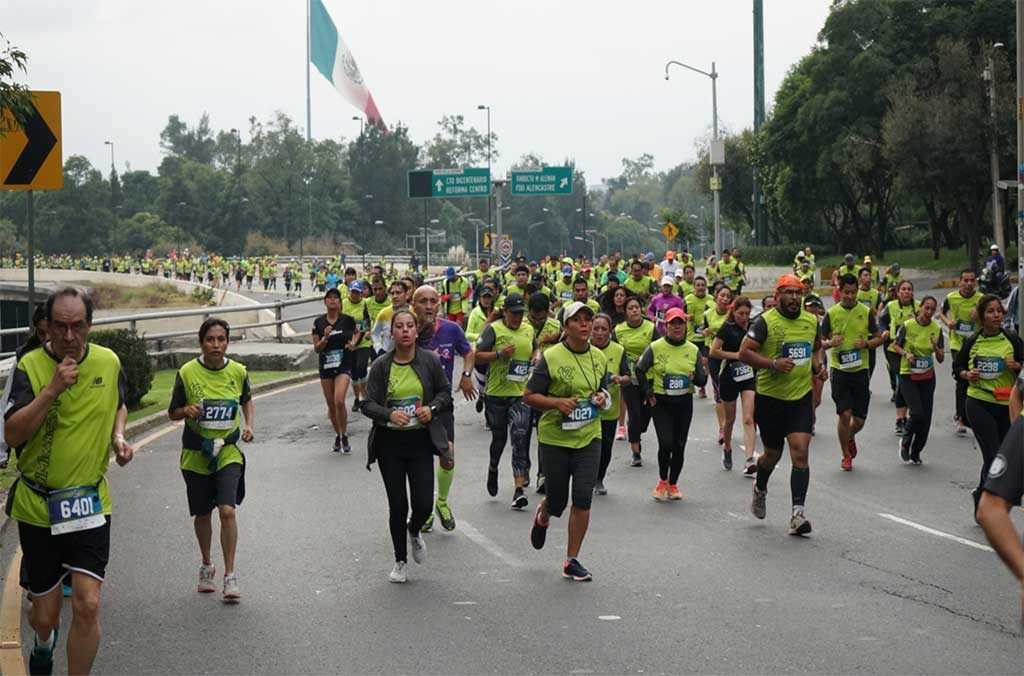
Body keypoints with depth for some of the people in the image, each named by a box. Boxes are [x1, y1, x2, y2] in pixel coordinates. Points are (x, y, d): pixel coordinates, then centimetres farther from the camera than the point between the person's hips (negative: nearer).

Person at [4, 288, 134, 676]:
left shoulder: (109, 362, -1)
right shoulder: (29, 367, -11)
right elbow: (12, 434, -20)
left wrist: (118, 436, 1)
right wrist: (52, 389, -27)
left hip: (90, 502, 1)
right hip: (37, 506, -1)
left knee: (87, 605, -14)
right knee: (45, 614, 9)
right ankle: (44, 641, 47)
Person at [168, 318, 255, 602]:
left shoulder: (238, 372, -3)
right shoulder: (187, 373, -9)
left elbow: (246, 400, 18)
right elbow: (172, 413, 1)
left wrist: (249, 425, 1)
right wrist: (187, 410, -20)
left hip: (228, 452, 0)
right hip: (196, 453, 0)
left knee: (227, 511, -15)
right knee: (203, 514, 13)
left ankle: (230, 576, -7)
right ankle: (207, 565, 37)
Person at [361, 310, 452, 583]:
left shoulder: (430, 360, -3)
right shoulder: (381, 365, -4)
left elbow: (445, 392, 10)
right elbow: (368, 404, -3)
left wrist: (432, 408, -10)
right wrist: (389, 414, -21)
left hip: (421, 440, 0)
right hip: (390, 443, 0)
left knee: (423, 505, -5)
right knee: (398, 506, 4)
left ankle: (414, 531, 33)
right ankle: (400, 561, 24)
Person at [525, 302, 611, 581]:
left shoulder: (599, 358, 5)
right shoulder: (550, 357, -10)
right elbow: (529, 396, -8)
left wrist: (603, 397, -2)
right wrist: (557, 403, -23)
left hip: (588, 437, 3)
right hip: (554, 439, -3)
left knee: (583, 499, -6)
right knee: (557, 500, 7)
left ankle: (572, 561, 6)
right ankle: (543, 516, 47)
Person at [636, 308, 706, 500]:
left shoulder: (693, 350, 5)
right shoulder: (655, 348, -4)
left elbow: (702, 379, 7)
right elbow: (640, 370, 3)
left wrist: (696, 377, -15)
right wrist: (648, 392, -2)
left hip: (684, 404, 3)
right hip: (661, 403, -3)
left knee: (679, 446, 4)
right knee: (666, 444, -13)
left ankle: (673, 484, 20)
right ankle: (662, 481, 10)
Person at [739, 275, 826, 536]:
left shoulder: (811, 321, 6)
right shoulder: (765, 321, -11)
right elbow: (744, 352, -14)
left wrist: (819, 365, 4)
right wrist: (773, 364, -25)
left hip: (801, 397, 3)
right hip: (770, 397, -3)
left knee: (800, 452, -11)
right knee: (773, 454, 12)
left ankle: (797, 513, -11)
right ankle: (760, 489, 46)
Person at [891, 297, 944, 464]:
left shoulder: (937, 329, -2)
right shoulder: (907, 325, -10)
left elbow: (941, 359, 1)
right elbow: (895, 345, 4)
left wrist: (935, 347, -19)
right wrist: (906, 354, -15)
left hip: (928, 377, 4)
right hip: (908, 375, -4)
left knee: (926, 418, 3)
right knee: (917, 413, -17)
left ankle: (915, 452, 23)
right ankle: (905, 442, 12)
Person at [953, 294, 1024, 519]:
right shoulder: (972, 342, 2)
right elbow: (957, 365, 15)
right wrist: (967, 375, -5)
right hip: (979, 405, -2)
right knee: (994, 456, -12)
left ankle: (981, 494, 31)